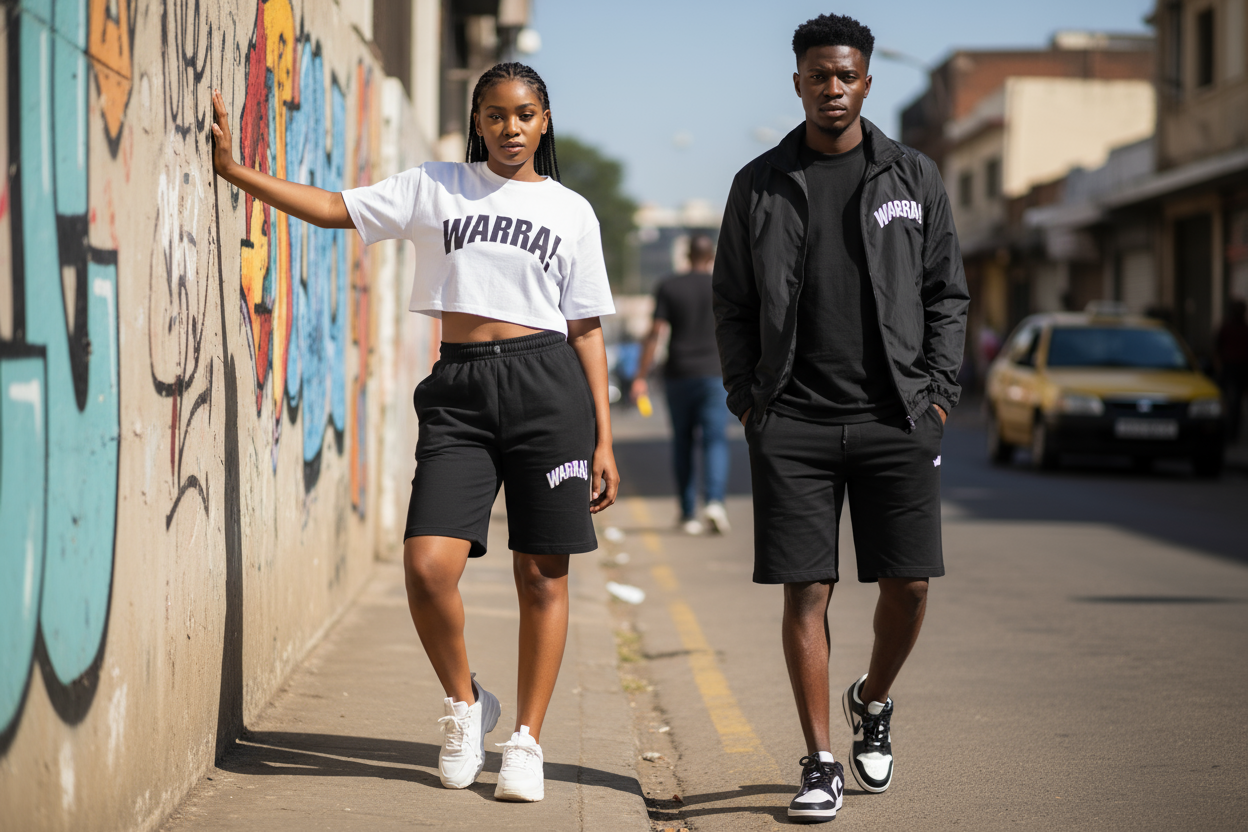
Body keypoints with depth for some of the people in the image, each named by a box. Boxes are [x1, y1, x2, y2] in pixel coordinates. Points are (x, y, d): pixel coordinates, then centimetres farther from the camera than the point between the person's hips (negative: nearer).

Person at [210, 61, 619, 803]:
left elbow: (586, 330, 11)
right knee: (428, 567, -14)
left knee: (542, 575, 0)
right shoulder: (435, 187, 12)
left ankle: (528, 741, 13)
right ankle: (465, 703, 12)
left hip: (546, 384, 0)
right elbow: (332, 210, 9)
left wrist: (604, 440, 6)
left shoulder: (571, 211, 11)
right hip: (459, 389, 0)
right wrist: (233, 169, 0)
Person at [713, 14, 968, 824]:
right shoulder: (759, 185, 7)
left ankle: (873, 701, 29)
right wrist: (747, 400, 2)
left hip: (896, 419, 1)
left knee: (908, 584, -1)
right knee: (806, 591, -3)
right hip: (793, 423, 0)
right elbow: (733, 304, 11)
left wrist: (938, 391, 1)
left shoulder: (914, 177, 8)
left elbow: (946, 294, 10)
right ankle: (821, 763, 5)